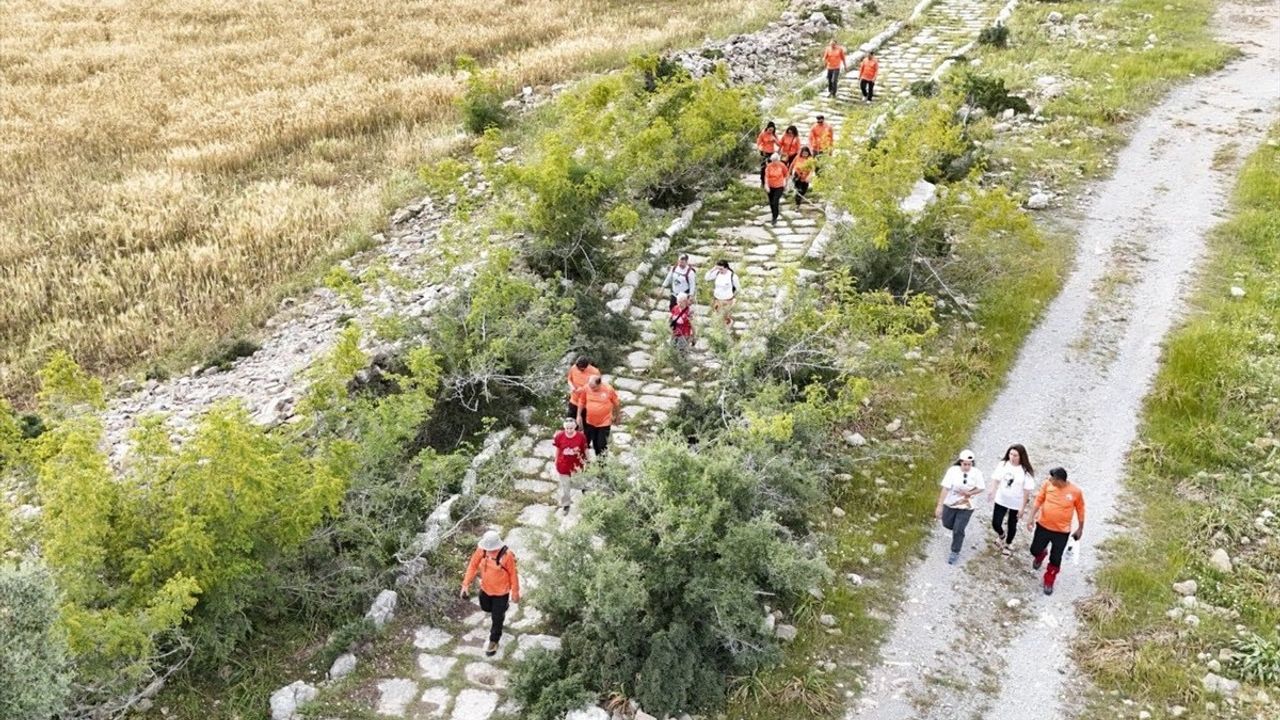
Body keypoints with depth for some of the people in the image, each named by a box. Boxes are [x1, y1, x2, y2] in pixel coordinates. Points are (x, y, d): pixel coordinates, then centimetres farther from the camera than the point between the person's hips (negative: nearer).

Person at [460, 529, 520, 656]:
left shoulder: (507, 555, -32)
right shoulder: (482, 549, -22)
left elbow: (513, 574, -18)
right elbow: (473, 565, -8)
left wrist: (515, 593, -7)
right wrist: (466, 584, -12)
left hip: (501, 591, -5)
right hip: (485, 588, 5)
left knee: (497, 618, 11)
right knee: (486, 608, 30)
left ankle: (494, 641, 35)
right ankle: (502, 608, 62)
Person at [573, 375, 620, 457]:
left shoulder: (609, 389, -19)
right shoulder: (586, 389, -14)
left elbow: (616, 403, -3)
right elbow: (581, 402, 1)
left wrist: (615, 416, 8)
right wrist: (579, 415, 1)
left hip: (604, 422, -2)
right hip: (590, 422, 2)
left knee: (602, 445, 5)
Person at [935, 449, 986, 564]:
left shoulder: (976, 473, -17)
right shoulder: (953, 470, -21)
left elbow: (981, 488, -3)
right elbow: (945, 489, -21)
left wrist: (969, 493, -22)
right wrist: (939, 505, -21)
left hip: (966, 507, -1)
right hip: (950, 504, 1)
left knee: (958, 530, -1)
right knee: (947, 524, 18)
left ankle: (955, 553, 21)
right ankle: (959, 527, 54)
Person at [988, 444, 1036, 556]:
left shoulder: (1026, 471, -20)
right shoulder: (1003, 464, -11)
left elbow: (1027, 490, -14)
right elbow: (995, 480, -2)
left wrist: (1023, 507, -12)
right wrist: (992, 495, -6)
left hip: (1016, 503, -2)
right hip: (1001, 500, 2)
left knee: (1012, 525, 15)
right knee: (995, 523, 3)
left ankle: (1008, 544, 42)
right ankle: (1001, 534, 39)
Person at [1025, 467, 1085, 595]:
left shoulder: (1076, 491, -19)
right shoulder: (1047, 485, -15)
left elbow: (1080, 510, -5)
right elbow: (1039, 500, -3)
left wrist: (1080, 528, 3)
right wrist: (1031, 517, -10)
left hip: (1062, 531, -2)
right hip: (1043, 526, 2)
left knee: (1055, 559, 9)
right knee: (1035, 550, 15)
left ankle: (1049, 582, 31)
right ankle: (1041, 554, 53)